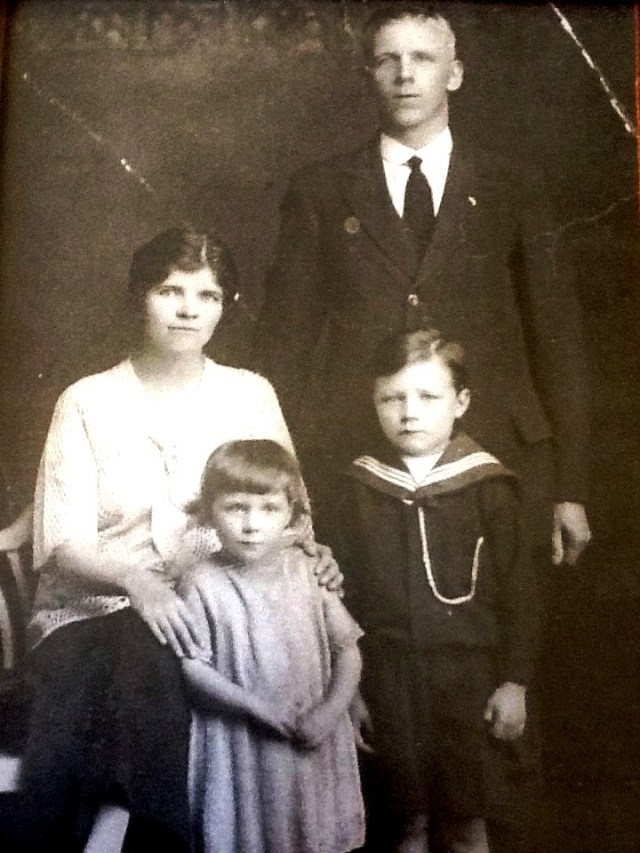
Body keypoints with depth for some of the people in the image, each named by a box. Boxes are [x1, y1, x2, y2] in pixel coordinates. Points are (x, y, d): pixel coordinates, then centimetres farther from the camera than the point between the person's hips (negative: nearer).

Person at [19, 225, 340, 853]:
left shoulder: (251, 395, 10)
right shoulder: (87, 402, 4)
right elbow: (64, 543, -5)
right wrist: (135, 581, -25)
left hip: (214, 610, 1)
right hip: (95, 608, 0)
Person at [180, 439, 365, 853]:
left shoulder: (308, 572, -4)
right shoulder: (204, 584, -11)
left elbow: (348, 649, -1)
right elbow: (192, 666, -11)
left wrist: (329, 712, -14)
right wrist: (256, 707, -18)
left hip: (311, 742, 2)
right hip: (241, 742, -2)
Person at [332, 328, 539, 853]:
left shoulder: (487, 485, -8)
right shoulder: (361, 487, 0)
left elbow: (518, 589, -4)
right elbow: (348, 588, 5)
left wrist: (516, 680, -5)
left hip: (469, 674, -2)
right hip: (389, 678, 2)